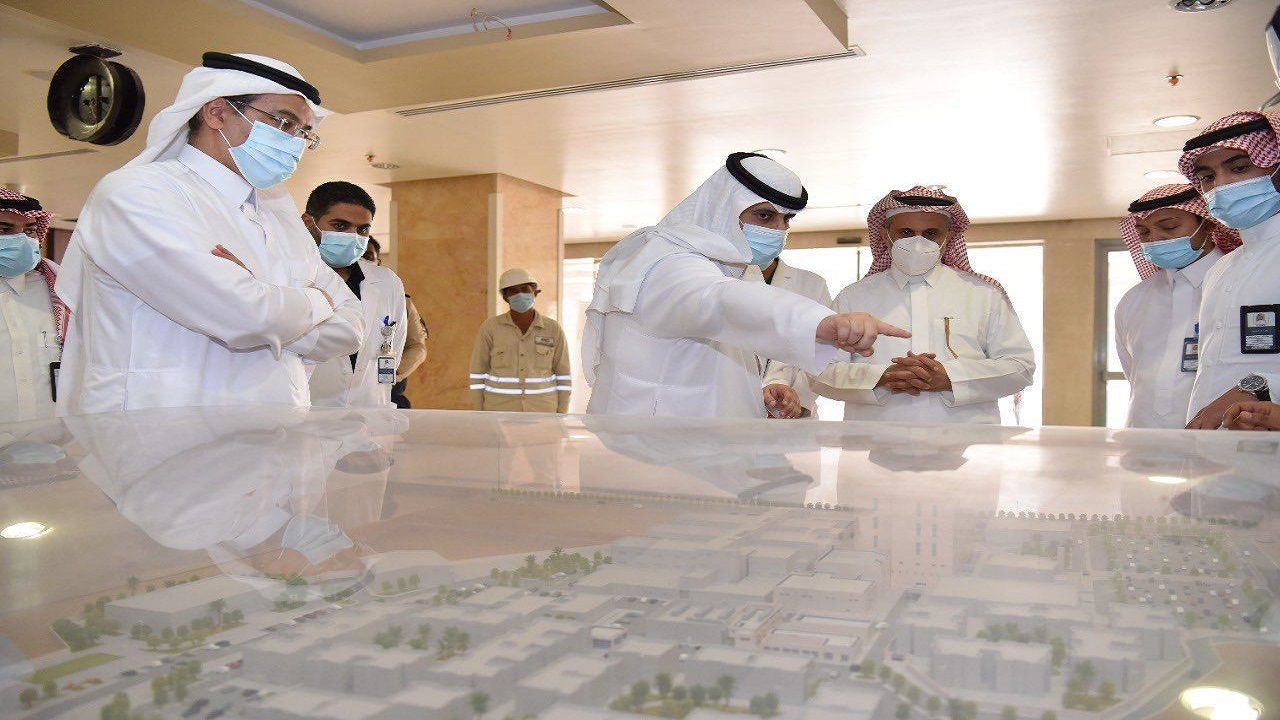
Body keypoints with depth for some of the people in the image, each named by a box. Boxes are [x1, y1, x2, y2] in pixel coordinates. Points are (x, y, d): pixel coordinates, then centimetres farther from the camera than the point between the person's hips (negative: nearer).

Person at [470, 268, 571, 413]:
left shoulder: (553, 329, -3)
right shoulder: (489, 328, -6)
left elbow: (563, 376, 1)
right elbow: (478, 375, -2)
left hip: (540, 412, 1)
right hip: (501, 412, -1)